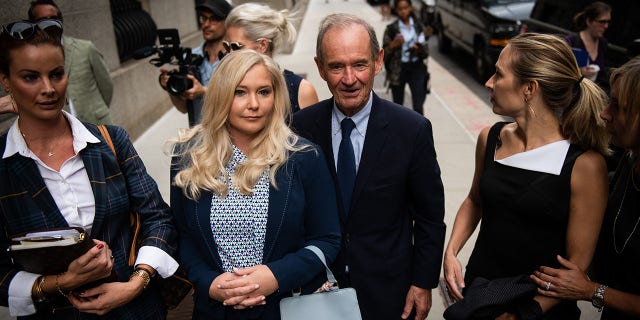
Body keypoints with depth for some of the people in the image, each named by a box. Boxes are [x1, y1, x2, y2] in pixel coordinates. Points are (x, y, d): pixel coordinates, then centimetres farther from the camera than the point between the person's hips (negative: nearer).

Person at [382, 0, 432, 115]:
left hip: (416, 68, 1)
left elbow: (425, 53, 3)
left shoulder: (419, 27, 3)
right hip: (398, 70, -1)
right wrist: (393, 45, -22)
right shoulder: (391, 29, -3)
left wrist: (419, 49, -18)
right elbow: (384, 53, -4)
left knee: (418, 106, -5)